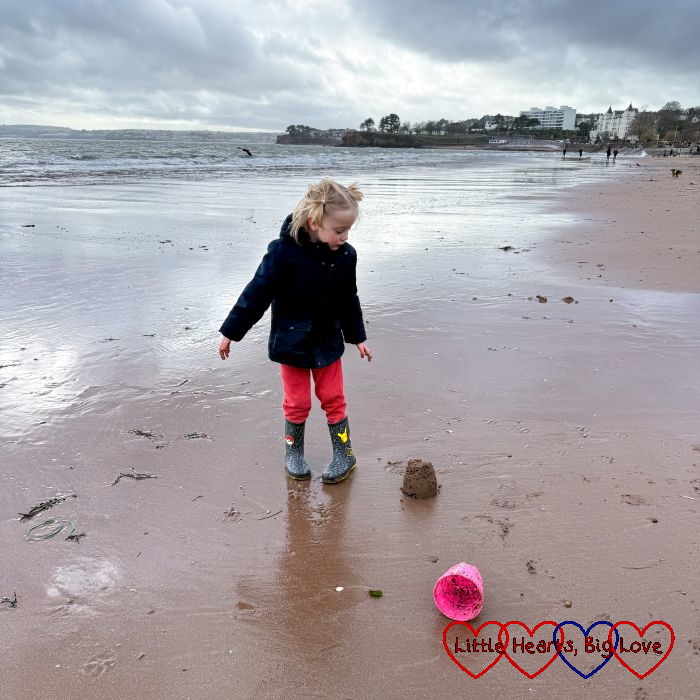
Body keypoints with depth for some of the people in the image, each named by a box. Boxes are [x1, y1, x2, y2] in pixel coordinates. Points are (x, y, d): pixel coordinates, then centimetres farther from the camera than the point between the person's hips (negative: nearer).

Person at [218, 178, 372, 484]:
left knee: (333, 398, 9)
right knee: (297, 402, 9)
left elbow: (349, 300, 5)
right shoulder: (284, 252, -23)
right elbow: (257, 293, -17)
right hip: (290, 342, -3)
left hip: (327, 342, 3)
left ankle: (344, 454, 25)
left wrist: (357, 336, 12)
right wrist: (230, 331, -11)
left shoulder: (345, 255, -9)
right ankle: (293, 452, 31)